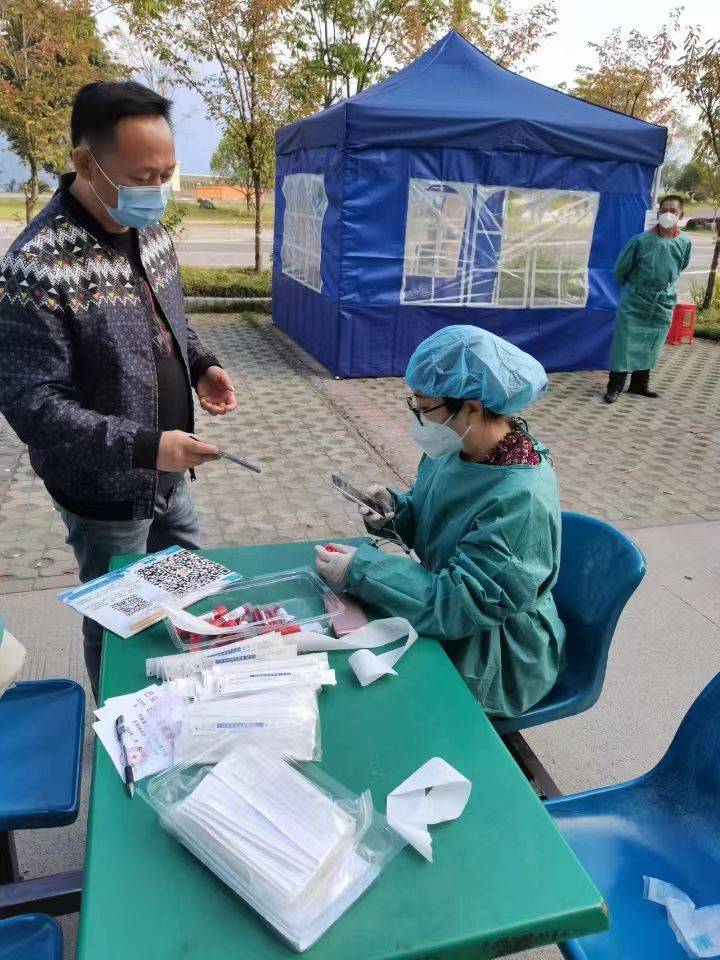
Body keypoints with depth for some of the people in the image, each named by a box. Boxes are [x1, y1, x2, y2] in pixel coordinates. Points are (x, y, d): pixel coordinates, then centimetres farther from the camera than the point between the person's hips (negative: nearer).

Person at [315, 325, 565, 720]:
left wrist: (360, 570, -28)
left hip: (492, 661, -7)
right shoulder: (457, 448, -8)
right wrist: (396, 510, -12)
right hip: (447, 616, 7)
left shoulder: (521, 500, -31)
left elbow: (458, 604, -30)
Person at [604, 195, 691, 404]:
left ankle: (639, 384, 25)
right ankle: (615, 387, 7)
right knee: (624, 345, -2)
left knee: (650, 347, 11)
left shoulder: (684, 243, -5)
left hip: (663, 305, 3)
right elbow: (621, 269, -1)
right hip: (634, 303, -3)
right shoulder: (641, 240, -14)